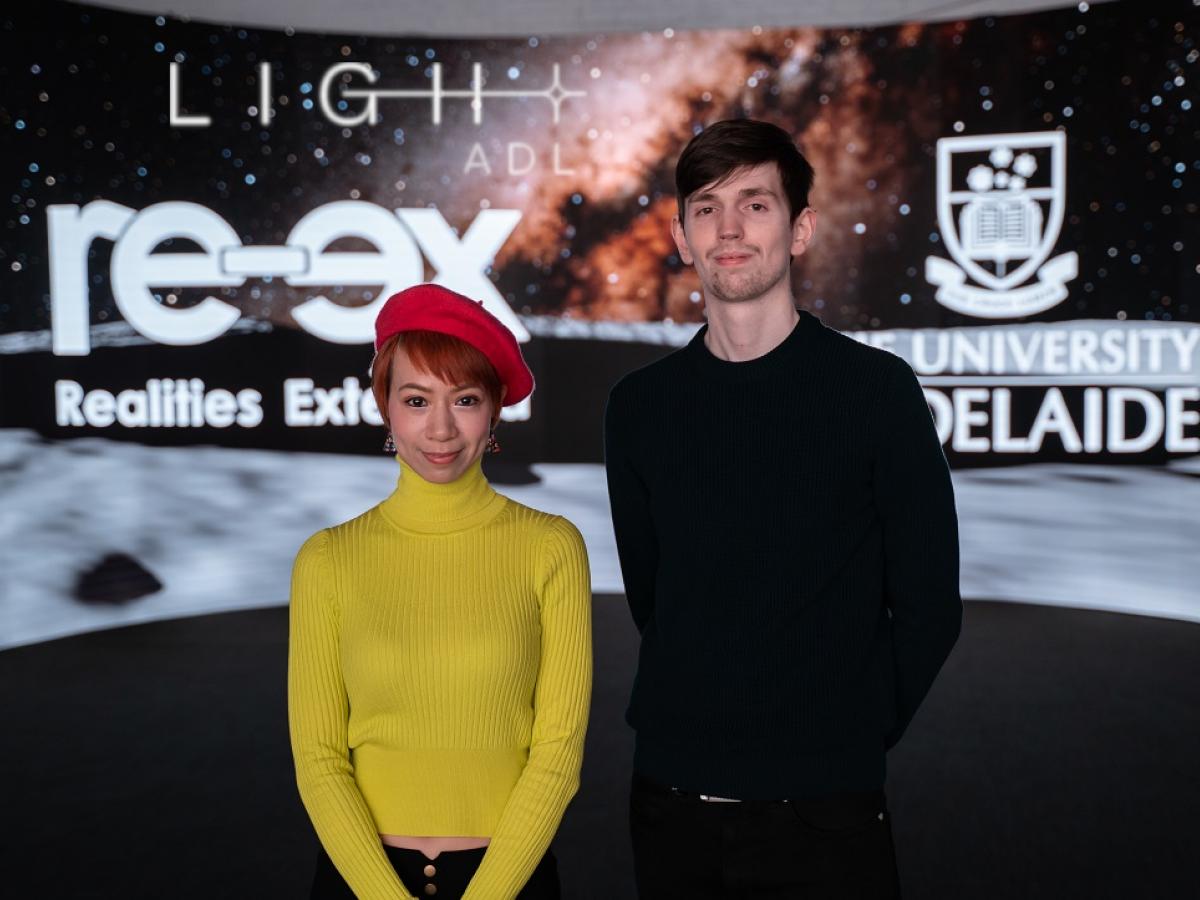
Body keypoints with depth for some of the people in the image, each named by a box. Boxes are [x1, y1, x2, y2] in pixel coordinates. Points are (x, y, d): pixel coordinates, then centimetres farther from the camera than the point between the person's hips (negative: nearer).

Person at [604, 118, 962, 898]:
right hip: (670, 801, 3)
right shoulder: (640, 404, 3)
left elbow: (928, 606, -2)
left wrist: (852, 738, -2)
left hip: (822, 810, -3)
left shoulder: (876, 388, -6)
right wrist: (702, 725, 7)